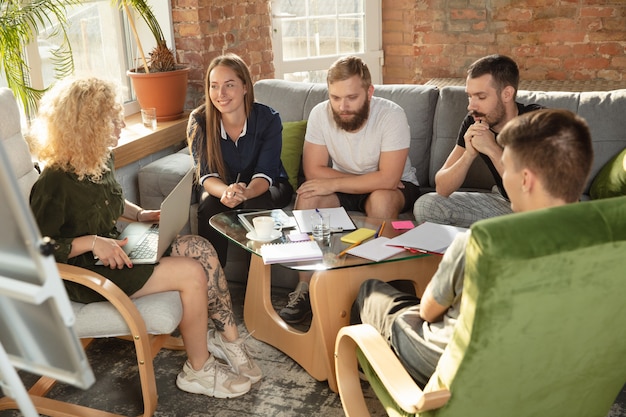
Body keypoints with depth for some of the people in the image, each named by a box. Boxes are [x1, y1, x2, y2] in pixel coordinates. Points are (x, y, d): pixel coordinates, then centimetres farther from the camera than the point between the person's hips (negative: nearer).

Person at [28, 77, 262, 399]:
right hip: (87, 274, -9)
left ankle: (227, 337, 2)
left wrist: (139, 214, 6)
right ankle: (198, 371, -1)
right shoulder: (55, 183, -23)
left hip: (115, 249, 9)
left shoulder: (101, 160, 3)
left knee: (201, 249, -8)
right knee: (192, 273, -19)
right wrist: (90, 242, -29)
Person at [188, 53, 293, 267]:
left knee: (256, 204, -34)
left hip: (263, 188, -1)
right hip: (221, 187, 1)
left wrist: (245, 193, -48)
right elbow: (208, 176, -19)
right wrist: (227, 192, -44)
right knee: (210, 206, -32)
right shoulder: (199, 121, -17)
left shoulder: (268, 118, -20)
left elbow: (264, 175, -23)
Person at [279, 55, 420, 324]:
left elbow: (388, 179, -30)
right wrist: (371, 180, -22)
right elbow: (313, 171, -17)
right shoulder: (320, 114, -15)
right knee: (307, 196, -22)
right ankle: (305, 288, -15)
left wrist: (333, 183, -28)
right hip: (345, 188, 3)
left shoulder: (391, 115, -25)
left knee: (381, 199, -35)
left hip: (395, 186, -3)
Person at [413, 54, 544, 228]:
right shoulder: (473, 123, -8)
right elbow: (442, 188, -9)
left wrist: (492, 149, -32)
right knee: (425, 206, -11)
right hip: (502, 201, 4)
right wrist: (469, 154, -26)